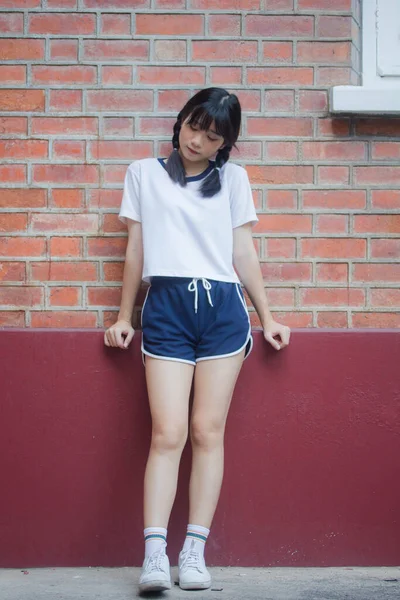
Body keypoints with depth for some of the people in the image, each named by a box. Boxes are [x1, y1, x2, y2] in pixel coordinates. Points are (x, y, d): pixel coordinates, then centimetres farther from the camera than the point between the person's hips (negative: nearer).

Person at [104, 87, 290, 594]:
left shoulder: (233, 178, 16)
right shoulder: (144, 174, 14)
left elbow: (244, 252, 16)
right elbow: (135, 250, 16)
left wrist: (267, 319, 12)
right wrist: (123, 318, 14)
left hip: (223, 308, 1)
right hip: (165, 306, -1)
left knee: (208, 432, -3)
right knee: (168, 433, -11)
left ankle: (195, 551, -1)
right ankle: (154, 555, -16)